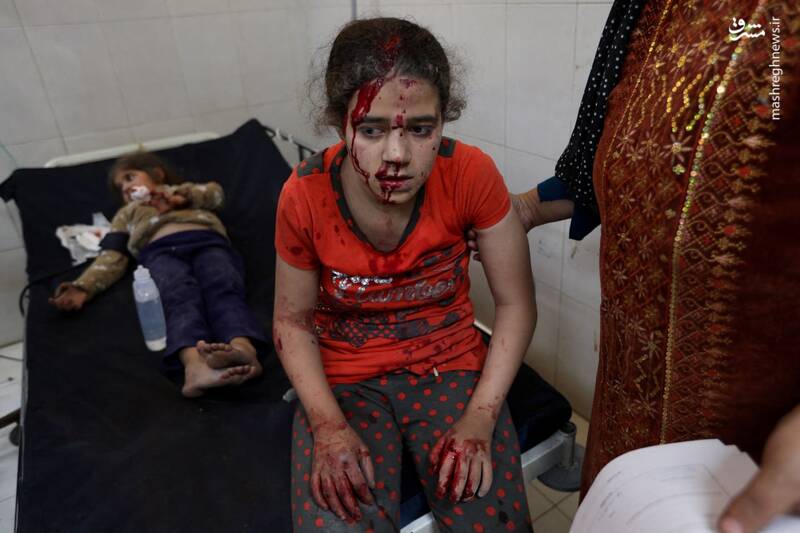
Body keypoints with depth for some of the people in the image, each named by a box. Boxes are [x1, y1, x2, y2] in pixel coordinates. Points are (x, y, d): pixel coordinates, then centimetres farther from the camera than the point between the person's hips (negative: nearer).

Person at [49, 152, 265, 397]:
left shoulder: (187, 190, 43)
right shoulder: (126, 213, 42)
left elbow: (214, 192, 20)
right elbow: (112, 257, 24)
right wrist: (83, 288, 6)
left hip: (207, 241, 0)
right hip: (161, 251, 0)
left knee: (223, 291, -34)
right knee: (181, 298, -35)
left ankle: (243, 349, -62)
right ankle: (195, 364, -62)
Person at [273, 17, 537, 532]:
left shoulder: (471, 174, -18)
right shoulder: (305, 197, -16)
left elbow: (516, 304, -8)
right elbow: (292, 321, -3)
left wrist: (480, 417, -17)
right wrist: (328, 425, -15)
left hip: (450, 365, 1)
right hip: (343, 378, 0)